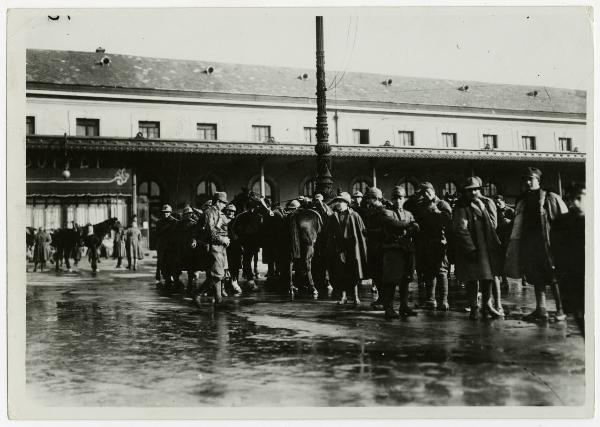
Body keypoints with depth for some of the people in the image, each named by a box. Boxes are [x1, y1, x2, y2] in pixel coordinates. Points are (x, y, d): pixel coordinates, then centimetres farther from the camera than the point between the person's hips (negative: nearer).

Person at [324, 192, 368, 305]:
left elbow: (362, 232, 1)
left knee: (353, 274, 2)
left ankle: (355, 296, 12)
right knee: (340, 274, 1)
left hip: (352, 248, -2)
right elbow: (327, 236, 10)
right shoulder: (332, 218, 10)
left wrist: (362, 248, -6)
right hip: (338, 250, 2)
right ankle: (343, 296, 10)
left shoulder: (354, 216, 2)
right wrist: (328, 249, 0)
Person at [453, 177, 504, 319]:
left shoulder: (488, 203, 8)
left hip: (487, 247, 4)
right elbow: (460, 230, -12)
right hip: (470, 248, -3)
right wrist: (471, 249, -17)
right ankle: (474, 308, 11)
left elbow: (493, 225, 9)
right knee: (471, 279, 1)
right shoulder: (461, 208, -5)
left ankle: (487, 305, 17)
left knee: (488, 276, 3)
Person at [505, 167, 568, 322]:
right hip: (529, 245, 5)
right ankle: (540, 309, 10)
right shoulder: (522, 202, 14)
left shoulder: (551, 198, -2)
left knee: (554, 277, -2)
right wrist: (514, 245, 12)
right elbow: (517, 227, 17)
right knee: (536, 278, 6)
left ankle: (560, 309, 5)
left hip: (549, 243, -5)